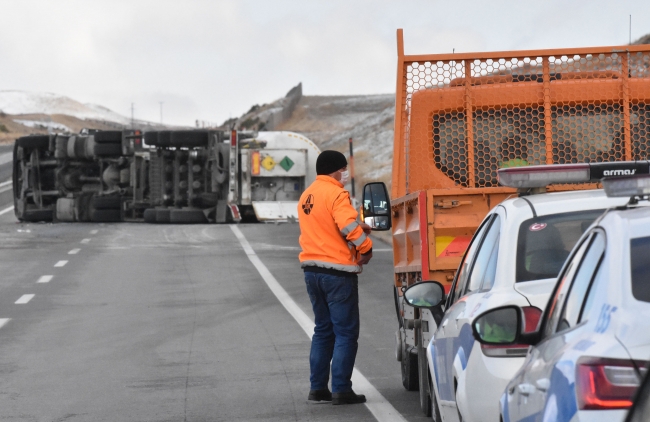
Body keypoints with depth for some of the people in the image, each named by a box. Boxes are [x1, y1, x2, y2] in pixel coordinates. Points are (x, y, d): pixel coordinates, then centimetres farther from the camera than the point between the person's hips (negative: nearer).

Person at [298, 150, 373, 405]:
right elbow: (349, 226, -25)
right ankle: (341, 390, -4)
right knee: (346, 332, -2)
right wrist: (365, 248, -8)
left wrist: (358, 229, 10)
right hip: (338, 272, -8)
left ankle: (317, 389, 16)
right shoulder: (335, 195, -14)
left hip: (312, 270, 8)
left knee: (323, 330, 16)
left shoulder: (307, 196, 14)